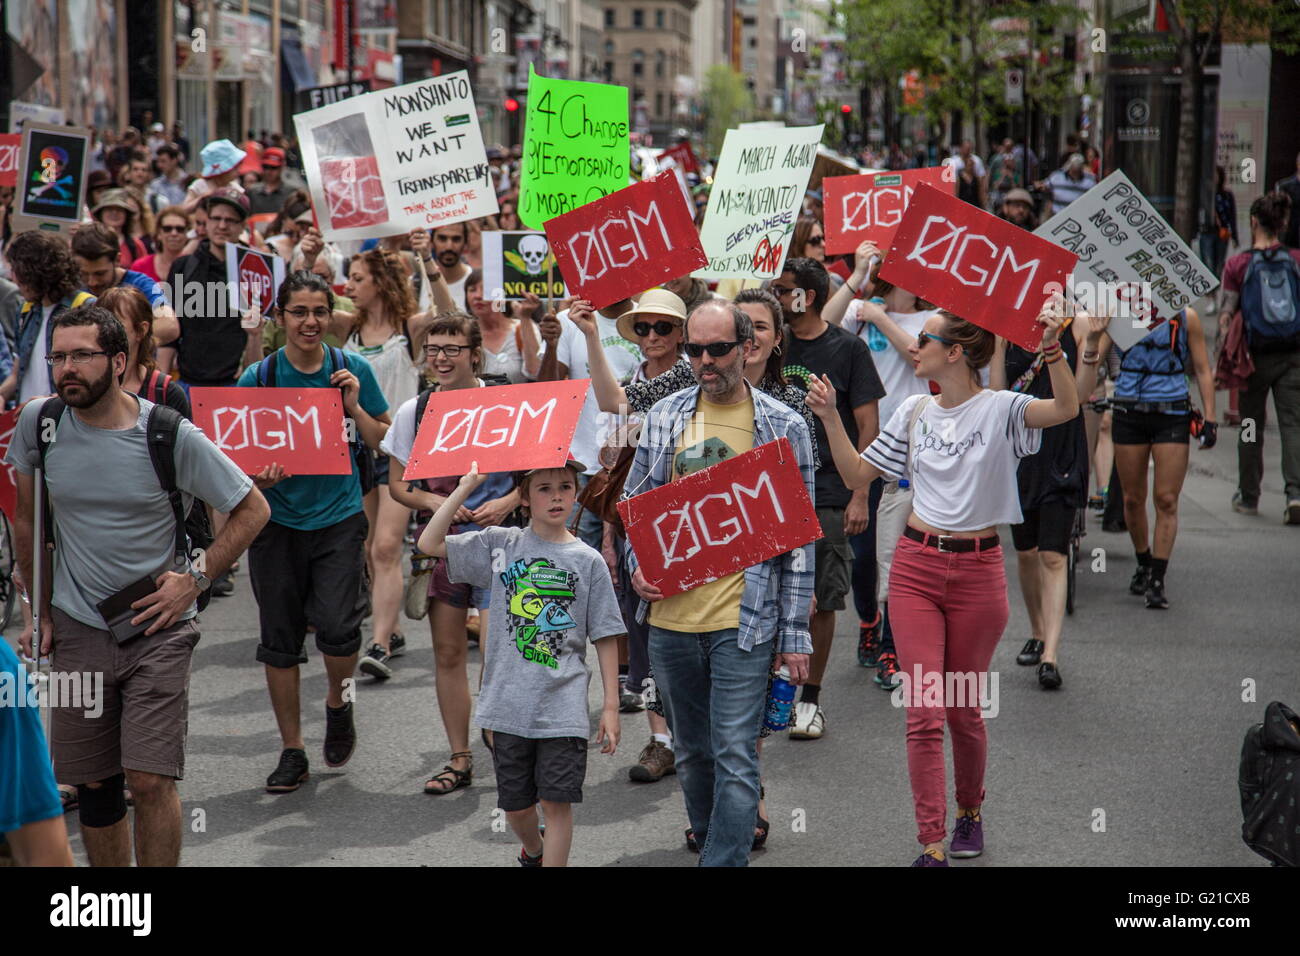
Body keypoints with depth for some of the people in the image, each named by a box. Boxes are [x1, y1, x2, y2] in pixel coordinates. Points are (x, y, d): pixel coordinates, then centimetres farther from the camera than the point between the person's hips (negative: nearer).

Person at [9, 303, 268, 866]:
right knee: (92, 783, 8)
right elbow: (26, 523, 11)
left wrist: (195, 579, -8)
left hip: (158, 629, -3)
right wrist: (41, 613, 12)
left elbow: (252, 510, -2)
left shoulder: (171, 435, -13)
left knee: (150, 780, -10)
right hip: (77, 629, 3)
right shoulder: (39, 423, -4)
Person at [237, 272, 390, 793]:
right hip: (277, 520, 1)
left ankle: (337, 702, 19)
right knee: (280, 638, 5)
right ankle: (292, 750, 20)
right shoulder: (257, 377, -3)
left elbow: (385, 444, 4)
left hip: (338, 518, -1)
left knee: (337, 627, -14)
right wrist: (256, 476, -20)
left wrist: (354, 407, -11)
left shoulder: (352, 370, 0)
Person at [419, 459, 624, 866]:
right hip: (510, 705, 2)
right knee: (516, 803, 13)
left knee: (557, 801, -4)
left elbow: (605, 638, 3)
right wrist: (467, 486, -9)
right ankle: (532, 853, 43)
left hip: (563, 707, -1)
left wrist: (611, 706, 0)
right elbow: (429, 543, -5)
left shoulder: (588, 561, 0)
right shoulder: (500, 545, 2)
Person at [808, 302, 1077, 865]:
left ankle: (969, 813, 36)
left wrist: (1051, 346, -36)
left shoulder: (999, 410, -6)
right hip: (916, 567, 3)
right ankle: (932, 847, -3)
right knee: (923, 713, -6)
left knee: (964, 711, 10)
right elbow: (856, 476, 12)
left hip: (978, 572, -3)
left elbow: (1066, 409, -24)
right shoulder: (914, 413, 9)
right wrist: (830, 418, 2)